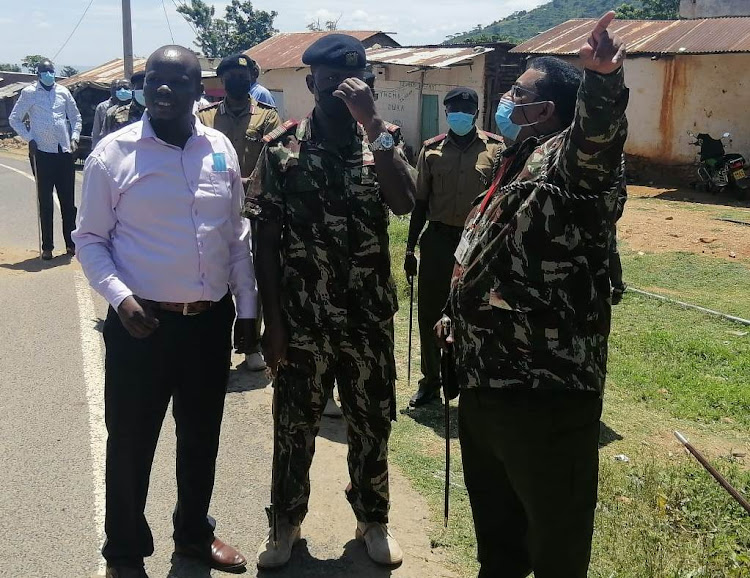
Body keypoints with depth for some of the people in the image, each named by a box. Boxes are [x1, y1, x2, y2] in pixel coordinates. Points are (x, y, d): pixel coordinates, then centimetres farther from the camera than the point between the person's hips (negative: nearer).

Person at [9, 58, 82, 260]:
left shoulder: (63, 92, 9)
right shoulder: (29, 93, 1)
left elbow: (76, 117, 18)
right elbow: (14, 119, 5)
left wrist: (75, 137, 3)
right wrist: (29, 139, -5)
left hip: (65, 152, 2)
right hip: (42, 153, -2)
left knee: (68, 200, 6)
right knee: (45, 202, 2)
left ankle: (70, 243, 15)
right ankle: (47, 246, 8)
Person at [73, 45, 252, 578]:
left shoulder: (221, 149, 4)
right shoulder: (114, 152, -7)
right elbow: (90, 239, -3)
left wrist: (247, 307, 8)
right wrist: (120, 298, -18)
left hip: (211, 319, 4)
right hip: (142, 321, -3)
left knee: (202, 436, 18)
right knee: (131, 441, 7)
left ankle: (194, 533, 40)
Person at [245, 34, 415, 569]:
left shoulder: (384, 139, -2)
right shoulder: (281, 147, -5)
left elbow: (404, 203, -22)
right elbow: (266, 240, -3)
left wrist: (373, 121, -26)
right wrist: (272, 320, -5)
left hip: (369, 317, 1)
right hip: (300, 319, -1)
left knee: (372, 423, 15)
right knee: (294, 425, 13)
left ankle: (373, 519, 38)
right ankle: (286, 522, 36)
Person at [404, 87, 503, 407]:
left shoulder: (496, 149, -2)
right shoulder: (431, 150, 5)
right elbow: (421, 202, 9)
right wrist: (410, 247, 7)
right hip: (438, 240, 2)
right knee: (429, 314, 7)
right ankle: (430, 381, 23)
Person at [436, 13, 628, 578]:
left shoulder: (565, 162, -14)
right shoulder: (513, 170, 16)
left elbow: (597, 136, -39)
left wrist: (603, 81, -58)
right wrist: (458, 320, 30)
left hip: (547, 391, -9)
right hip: (487, 379, 10)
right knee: (494, 518, 27)